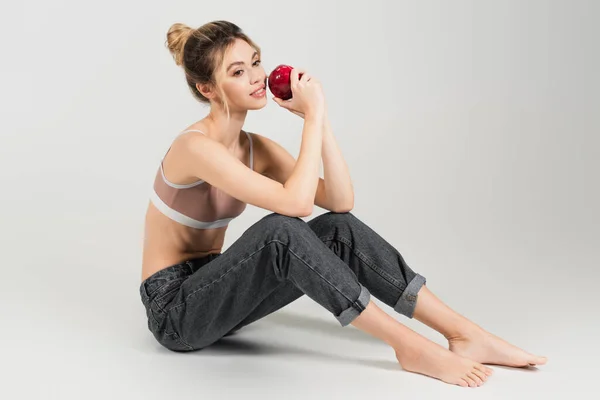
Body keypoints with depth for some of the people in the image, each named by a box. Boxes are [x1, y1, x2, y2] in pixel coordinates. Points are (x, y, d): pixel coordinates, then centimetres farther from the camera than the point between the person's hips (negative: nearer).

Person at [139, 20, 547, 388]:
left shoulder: (256, 147, 3)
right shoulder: (196, 147, -22)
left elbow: (341, 201, -8)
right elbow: (297, 202, -34)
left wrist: (319, 115, -13)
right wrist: (312, 114, -25)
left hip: (214, 291, 7)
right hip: (176, 311, -7)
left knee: (341, 229, -13)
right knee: (280, 230, -34)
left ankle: (467, 334, -14)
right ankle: (410, 346, -26)